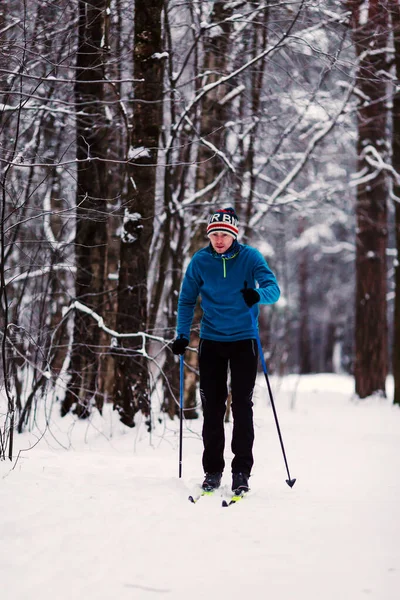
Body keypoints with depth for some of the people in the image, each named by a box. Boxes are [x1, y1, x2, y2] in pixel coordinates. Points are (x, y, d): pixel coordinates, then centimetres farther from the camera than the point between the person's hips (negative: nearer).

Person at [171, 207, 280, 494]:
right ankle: (212, 470, 13)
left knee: (242, 405, -3)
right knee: (212, 407, 4)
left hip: (244, 340, -2)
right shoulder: (200, 261, -1)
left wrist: (258, 294, -38)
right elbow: (187, 300, 6)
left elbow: (274, 288, -15)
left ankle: (242, 470, 3)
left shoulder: (250, 257, -7)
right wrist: (182, 335, -3)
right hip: (211, 341, 2)